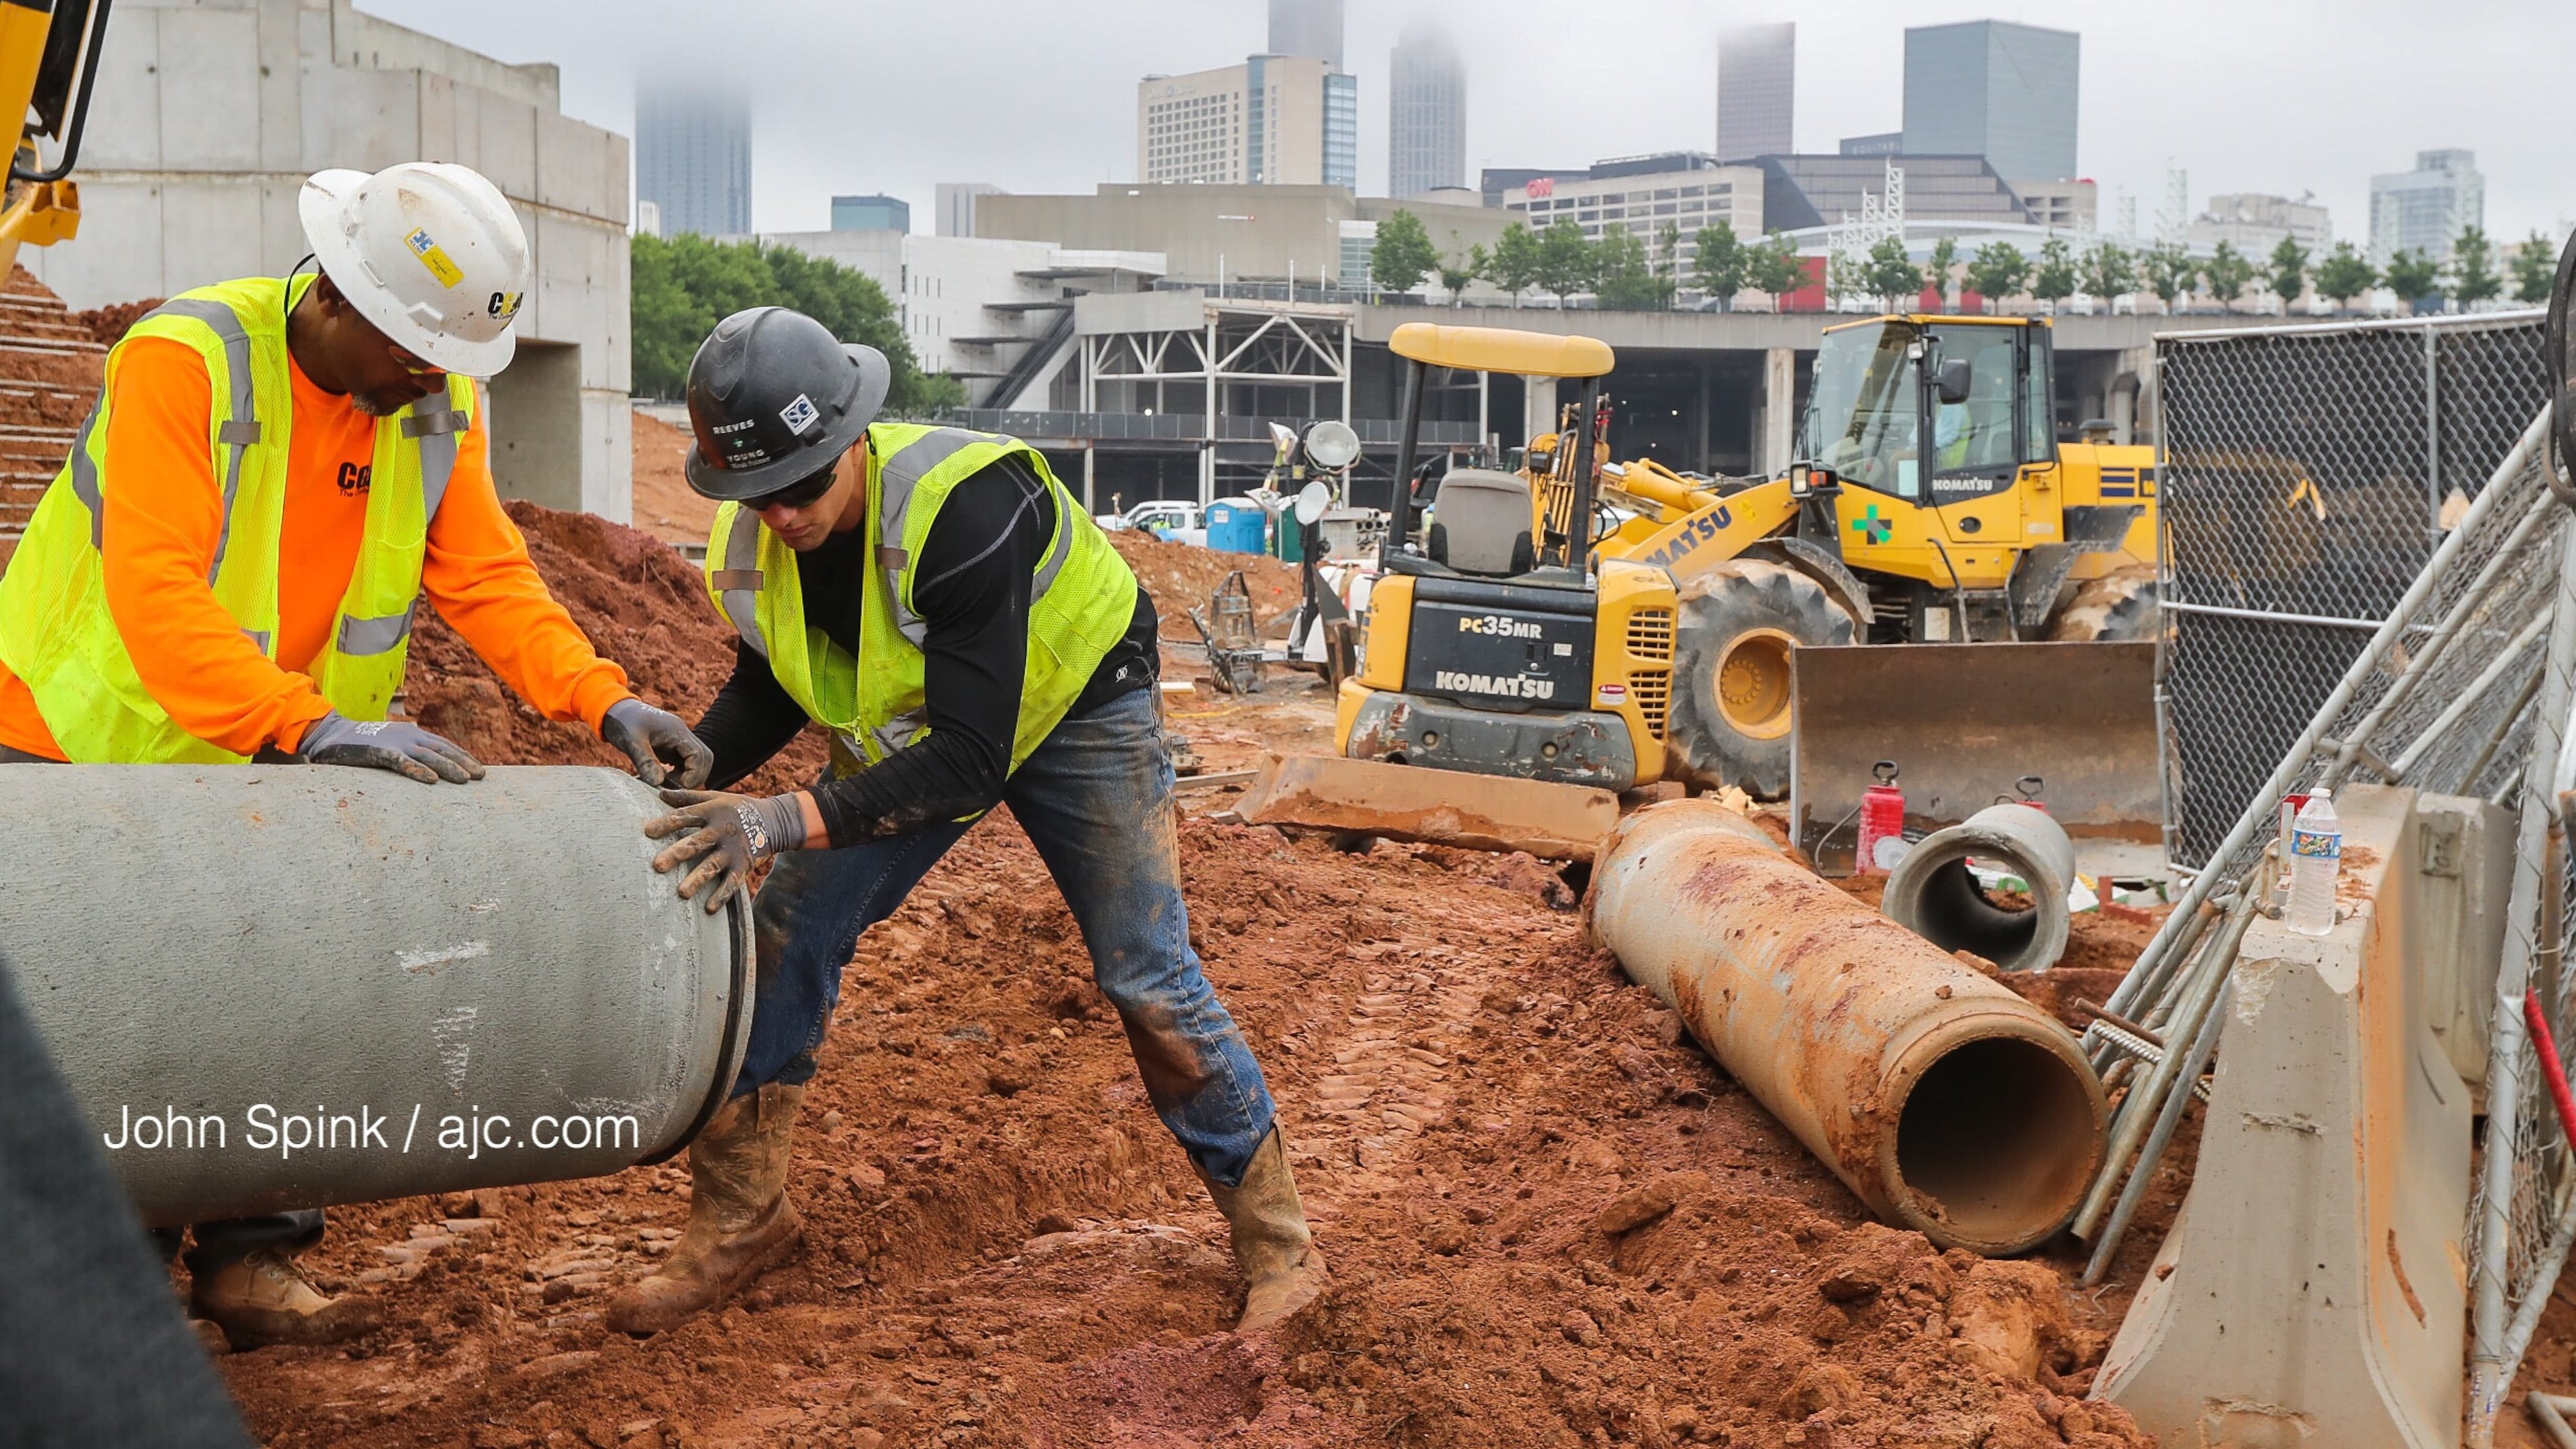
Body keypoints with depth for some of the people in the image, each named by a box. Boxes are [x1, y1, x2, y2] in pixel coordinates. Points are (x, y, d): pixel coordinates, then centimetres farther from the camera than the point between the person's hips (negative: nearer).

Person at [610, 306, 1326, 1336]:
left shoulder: (968, 506, -41)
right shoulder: (749, 550, -20)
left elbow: (970, 760, -42)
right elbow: (769, 691, 2)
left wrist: (792, 820, -50)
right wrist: (678, 782, -16)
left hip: (1073, 704, -6)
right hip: (906, 727, 6)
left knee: (1146, 976, -9)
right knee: (784, 935, -3)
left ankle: (1277, 1244, 7)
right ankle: (738, 1222, 13)